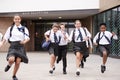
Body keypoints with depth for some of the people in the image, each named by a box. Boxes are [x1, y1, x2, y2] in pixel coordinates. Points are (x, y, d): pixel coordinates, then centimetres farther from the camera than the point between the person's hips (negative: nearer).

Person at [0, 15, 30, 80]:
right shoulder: (10, 28, 9)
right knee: (11, 59, -24)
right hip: (13, 46, 0)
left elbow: (27, 38, -2)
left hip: (20, 46, 0)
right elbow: (5, 38, 10)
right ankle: (9, 65, 16)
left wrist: (24, 41, -23)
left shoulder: (24, 29, 6)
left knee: (18, 62, -6)